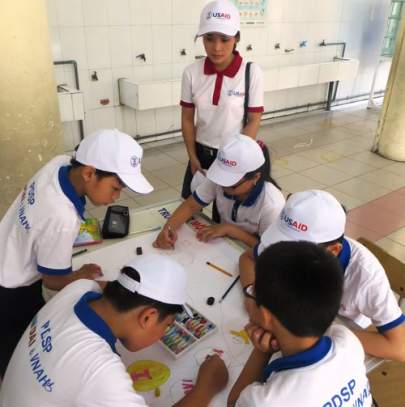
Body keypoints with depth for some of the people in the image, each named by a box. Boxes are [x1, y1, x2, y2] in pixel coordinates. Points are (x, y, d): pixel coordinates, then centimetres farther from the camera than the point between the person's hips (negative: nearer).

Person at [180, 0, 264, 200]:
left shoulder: (251, 72, -16)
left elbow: (254, 121, -10)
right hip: (201, 152, 3)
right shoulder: (191, 72, -9)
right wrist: (193, 157, -2)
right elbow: (187, 119, 0)